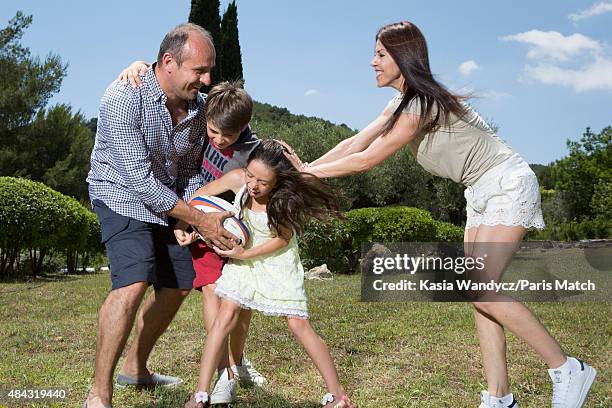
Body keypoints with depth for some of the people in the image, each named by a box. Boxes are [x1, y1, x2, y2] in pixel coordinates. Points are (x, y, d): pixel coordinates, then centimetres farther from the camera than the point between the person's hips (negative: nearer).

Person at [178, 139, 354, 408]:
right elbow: (200, 195, -5)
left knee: (299, 325, -4)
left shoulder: (286, 197, -26)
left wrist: (245, 254, -22)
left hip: (278, 263, -2)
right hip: (243, 259, 3)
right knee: (226, 316, -9)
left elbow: (282, 239, -18)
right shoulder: (237, 179, -20)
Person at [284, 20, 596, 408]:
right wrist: (306, 167, -1)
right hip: (483, 193, 10)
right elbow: (355, 143, 7)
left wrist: (310, 172, -13)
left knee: (479, 292, -15)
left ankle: (568, 369, -2)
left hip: (508, 185, -10)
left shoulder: (420, 103, -21)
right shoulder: (403, 103, 9)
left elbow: (367, 159, -20)